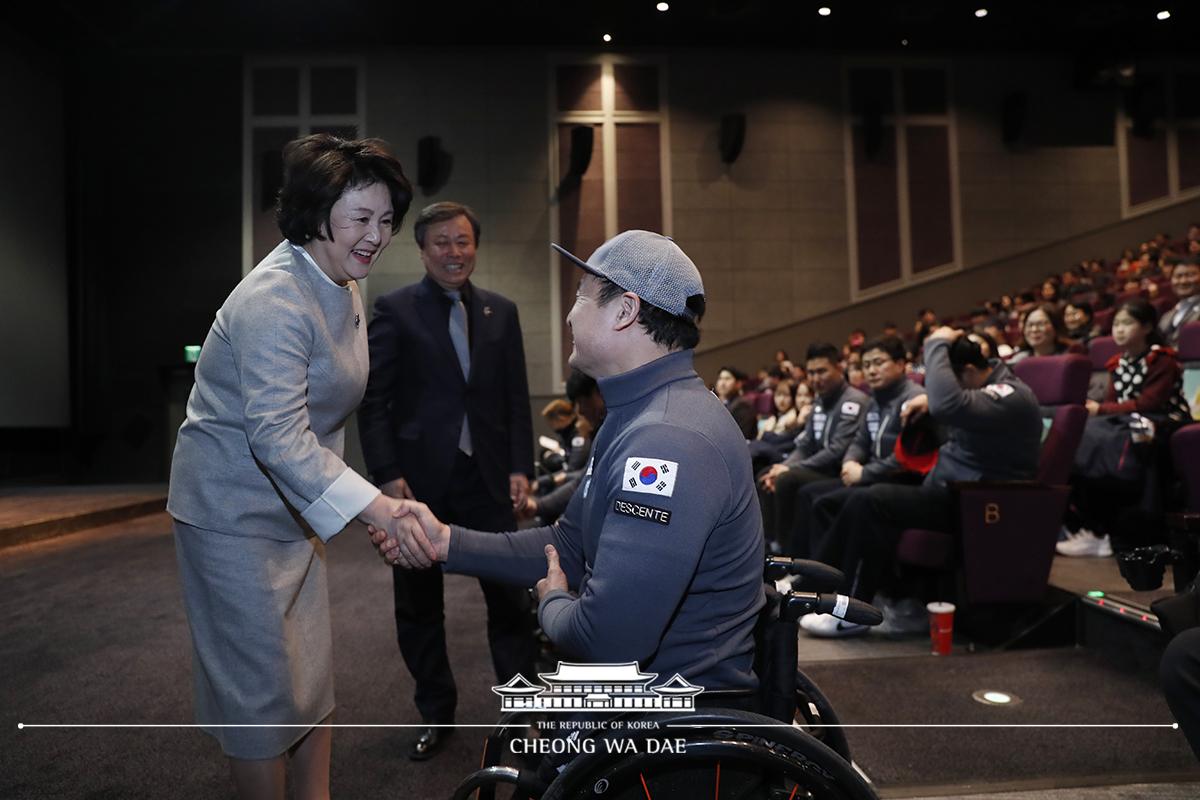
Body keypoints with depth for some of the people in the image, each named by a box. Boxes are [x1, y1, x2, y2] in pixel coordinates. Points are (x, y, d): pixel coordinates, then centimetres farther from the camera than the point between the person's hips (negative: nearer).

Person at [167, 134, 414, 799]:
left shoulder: (343, 288, 5)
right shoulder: (275, 301, -25)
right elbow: (278, 438, -34)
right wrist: (386, 513, -41)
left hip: (294, 509, 9)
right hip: (235, 513, -9)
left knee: (312, 675, 16)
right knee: (261, 688, 3)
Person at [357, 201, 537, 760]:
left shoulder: (501, 312, 9)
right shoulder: (394, 310, -1)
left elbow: (517, 398, 9)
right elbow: (375, 402, -4)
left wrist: (520, 468, 1)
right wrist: (388, 475, -11)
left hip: (487, 477, 2)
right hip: (419, 479, -1)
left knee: (510, 597, 4)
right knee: (419, 606, 10)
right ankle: (436, 714, 28)